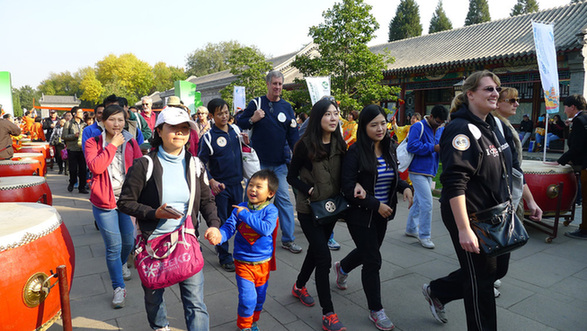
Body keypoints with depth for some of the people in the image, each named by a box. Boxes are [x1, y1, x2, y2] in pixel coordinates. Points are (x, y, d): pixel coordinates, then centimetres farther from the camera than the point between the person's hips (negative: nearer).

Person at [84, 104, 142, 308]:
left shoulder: (130, 142, 4)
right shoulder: (93, 142, -3)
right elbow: (95, 166, -19)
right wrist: (113, 145, -17)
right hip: (104, 201, -3)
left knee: (128, 241, 15)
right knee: (113, 246, -1)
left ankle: (121, 264, 48)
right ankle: (118, 288, 15)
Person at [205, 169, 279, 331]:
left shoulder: (271, 210, -12)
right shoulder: (240, 208, -5)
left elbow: (266, 229, -28)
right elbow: (229, 227, -11)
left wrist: (246, 215, -27)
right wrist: (219, 234, -33)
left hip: (263, 262, 1)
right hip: (243, 262, 0)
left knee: (259, 297, 17)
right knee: (247, 298, -6)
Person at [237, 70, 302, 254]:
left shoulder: (287, 107, 6)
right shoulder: (256, 103, 0)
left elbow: (293, 134, 7)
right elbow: (239, 123, 5)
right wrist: (252, 120, -15)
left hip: (279, 163, 2)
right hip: (259, 161, -1)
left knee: (284, 198, 0)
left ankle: (288, 239, 8)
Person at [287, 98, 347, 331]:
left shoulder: (339, 144, 0)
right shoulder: (305, 144, -14)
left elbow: (344, 174, 8)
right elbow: (291, 176, -8)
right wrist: (311, 191, -19)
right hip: (309, 208, -6)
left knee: (316, 249, 20)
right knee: (324, 257, -7)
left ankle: (299, 286, 45)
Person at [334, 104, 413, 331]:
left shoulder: (390, 148, 1)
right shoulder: (355, 152, -17)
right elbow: (348, 188, -19)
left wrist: (405, 187, -7)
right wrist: (376, 204, -20)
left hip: (382, 215, 7)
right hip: (361, 216, -6)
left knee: (367, 251, 24)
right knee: (373, 261, -1)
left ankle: (342, 267, 56)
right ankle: (376, 311, 19)